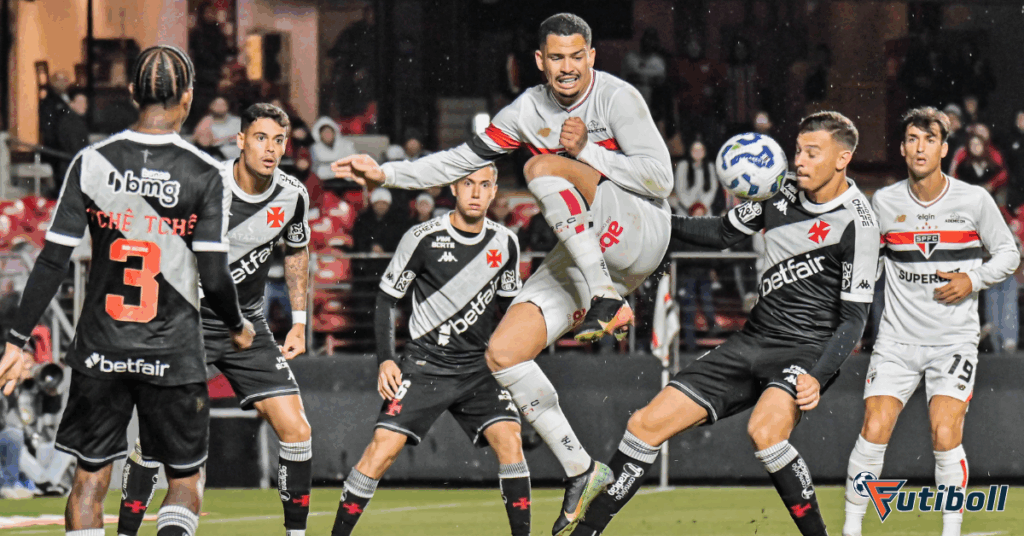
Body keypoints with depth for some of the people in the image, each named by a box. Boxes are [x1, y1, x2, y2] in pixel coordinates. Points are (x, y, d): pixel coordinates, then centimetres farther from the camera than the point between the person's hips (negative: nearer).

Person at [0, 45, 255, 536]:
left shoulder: (91, 163, -3)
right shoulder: (205, 174, -8)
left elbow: (53, 261, -4)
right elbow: (213, 277, -11)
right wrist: (238, 326, 10)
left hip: (100, 351, 2)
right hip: (172, 356, -2)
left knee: (90, 478, 12)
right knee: (186, 482, 11)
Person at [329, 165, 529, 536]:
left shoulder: (505, 243, 3)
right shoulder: (424, 238, -9)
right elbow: (386, 297, 0)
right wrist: (386, 360, -7)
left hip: (478, 366, 3)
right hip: (425, 363, -3)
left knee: (508, 439, -16)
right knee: (385, 444, -16)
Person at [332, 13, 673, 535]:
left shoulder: (617, 97, -11)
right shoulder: (529, 109, 7)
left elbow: (660, 178, -16)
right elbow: (466, 158, 14)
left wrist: (586, 150, -19)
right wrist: (386, 173, 8)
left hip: (637, 232, -7)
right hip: (581, 251, 7)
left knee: (543, 168, -28)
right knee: (503, 352, -8)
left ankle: (606, 299, -30)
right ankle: (580, 470, -2)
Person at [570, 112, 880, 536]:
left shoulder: (855, 224, -14)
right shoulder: (785, 192, 5)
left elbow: (854, 318, -14)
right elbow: (722, 233, 20)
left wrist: (818, 377, -26)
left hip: (810, 349, -7)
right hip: (753, 342, 7)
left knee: (764, 431, -37)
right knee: (647, 424, 0)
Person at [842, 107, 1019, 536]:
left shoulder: (974, 200, -3)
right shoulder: (884, 203, 2)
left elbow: (1008, 252, 8)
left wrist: (973, 280, -8)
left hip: (954, 339, -2)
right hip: (897, 337, 2)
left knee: (945, 436, -16)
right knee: (874, 431, -11)